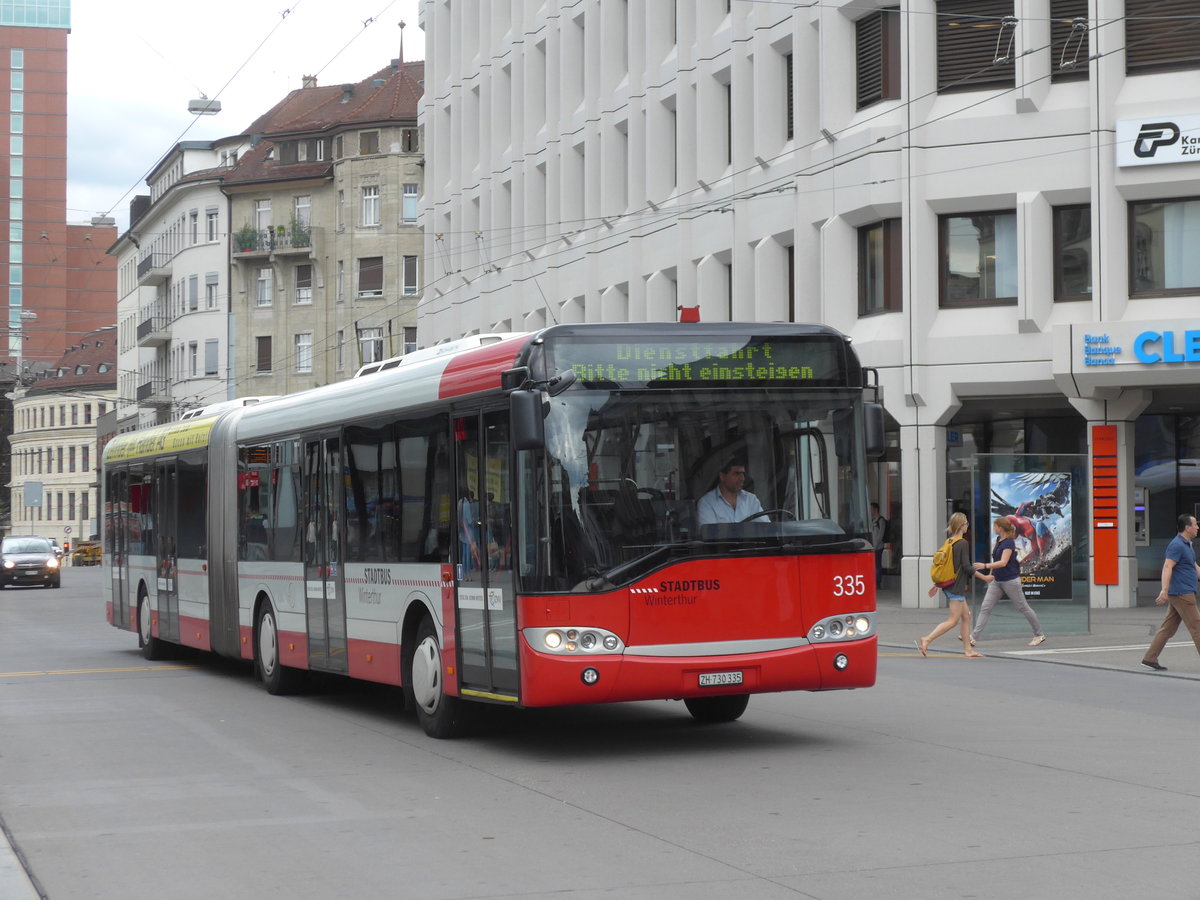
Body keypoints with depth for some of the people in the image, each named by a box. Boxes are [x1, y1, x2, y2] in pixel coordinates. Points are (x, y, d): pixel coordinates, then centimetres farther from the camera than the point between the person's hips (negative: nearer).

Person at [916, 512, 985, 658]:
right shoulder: (963, 543, -14)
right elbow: (967, 567, -18)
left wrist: (936, 585, 20)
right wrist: (984, 577, -10)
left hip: (948, 585, 9)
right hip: (957, 587, -9)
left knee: (966, 616, 16)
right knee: (953, 620, -7)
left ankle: (968, 649, 18)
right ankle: (926, 640, -17)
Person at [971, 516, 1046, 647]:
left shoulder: (1009, 543, -18)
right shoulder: (998, 539, 8)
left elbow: (1003, 562, -27)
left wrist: (985, 566, -35)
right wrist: (992, 573, 24)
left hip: (1010, 580, -8)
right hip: (997, 581, 8)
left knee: (1023, 607, 5)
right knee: (985, 608, -2)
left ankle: (1039, 635, 19)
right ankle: (974, 637, -7)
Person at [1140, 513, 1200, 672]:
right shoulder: (1177, 545, -15)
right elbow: (1167, 567, -25)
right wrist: (1165, 591, -34)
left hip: (1184, 593, 10)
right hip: (1181, 593, -10)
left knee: (1168, 628, 8)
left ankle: (1150, 659, 8)